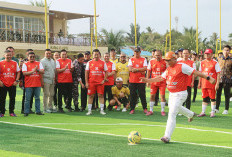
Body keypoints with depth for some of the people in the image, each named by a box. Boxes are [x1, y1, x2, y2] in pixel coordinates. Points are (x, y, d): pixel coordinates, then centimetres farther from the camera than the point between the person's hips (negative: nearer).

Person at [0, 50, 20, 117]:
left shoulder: (15, 63, 6)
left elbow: (18, 72, 10)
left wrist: (17, 80, -1)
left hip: (12, 84, 2)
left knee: (12, 98, 5)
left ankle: (11, 112, 15)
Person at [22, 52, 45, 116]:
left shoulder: (39, 63, 11)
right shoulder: (25, 64, 3)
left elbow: (43, 72, 3)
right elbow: (24, 73, -9)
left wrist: (38, 70, -15)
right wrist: (33, 71, -14)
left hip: (37, 84, 3)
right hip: (28, 85, -3)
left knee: (37, 98, 8)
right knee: (27, 99, 0)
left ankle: (38, 111, 15)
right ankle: (26, 112, 6)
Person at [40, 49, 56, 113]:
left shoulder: (53, 61, 17)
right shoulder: (43, 61, -6)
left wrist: (54, 79, 16)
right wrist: (42, 81, -16)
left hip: (52, 80, 7)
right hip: (46, 80, -7)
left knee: (51, 94, 10)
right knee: (46, 94, -6)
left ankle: (50, 107, 18)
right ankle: (45, 108, -1)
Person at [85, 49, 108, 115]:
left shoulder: (103, 63, 6)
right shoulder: (89, 63, 6)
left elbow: (106, 72, 9)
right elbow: (86, 73, 6)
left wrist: (104, 80, -4)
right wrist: (86, 82, -1)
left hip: (100, 82, 0)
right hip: (91, 82, 0)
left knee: (101, 95, -1)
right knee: (91, 96, 2)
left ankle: (102, 110, 4)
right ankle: (89, 110, 8)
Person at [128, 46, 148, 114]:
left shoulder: (143, 59, 5)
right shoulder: (131, 59, 9)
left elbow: (145, 68, -8)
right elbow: (130, 69, -4)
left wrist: (135, 69, -12)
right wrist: (140, 70, -9)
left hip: (141, 80, -1)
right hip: (132, 80, 1)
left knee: (142, 95, 2)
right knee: (133, 95, 4)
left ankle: (145, 108, 11)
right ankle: (132, 109, 12)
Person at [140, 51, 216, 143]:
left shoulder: (181, 66, -15)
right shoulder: (168, 69, 10)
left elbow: (195, 72, -18)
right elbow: (161, 78, 13)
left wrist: (208, 78, -23)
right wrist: (148, 80, 6)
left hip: (180, 94, -9)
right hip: (171, 94, 9)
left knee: (172, 114, -14)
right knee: (171, 107, 31)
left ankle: (167, 136, -11)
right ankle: (190, 114, 53)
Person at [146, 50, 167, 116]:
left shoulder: (165, 62, -5)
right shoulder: (151, 61, 0)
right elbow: (149, 71, 7)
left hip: (162, 82, -2)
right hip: (153, 81, 2)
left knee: (162, 96, -1)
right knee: (152, 95, 3)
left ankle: (162, 111, 11)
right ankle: (151, 110, 12)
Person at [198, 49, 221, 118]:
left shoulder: (215, 63, -4)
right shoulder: (202, 62, 11)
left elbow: (218, 74, -6)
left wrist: (217, 83, -13)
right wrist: (199, 83, 13)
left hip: (212, 83, -4)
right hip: (204, 83, 4)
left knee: (212, 98, 2)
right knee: (204, 98, 8)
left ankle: (213, 112, 11)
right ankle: (203, 112, 14)